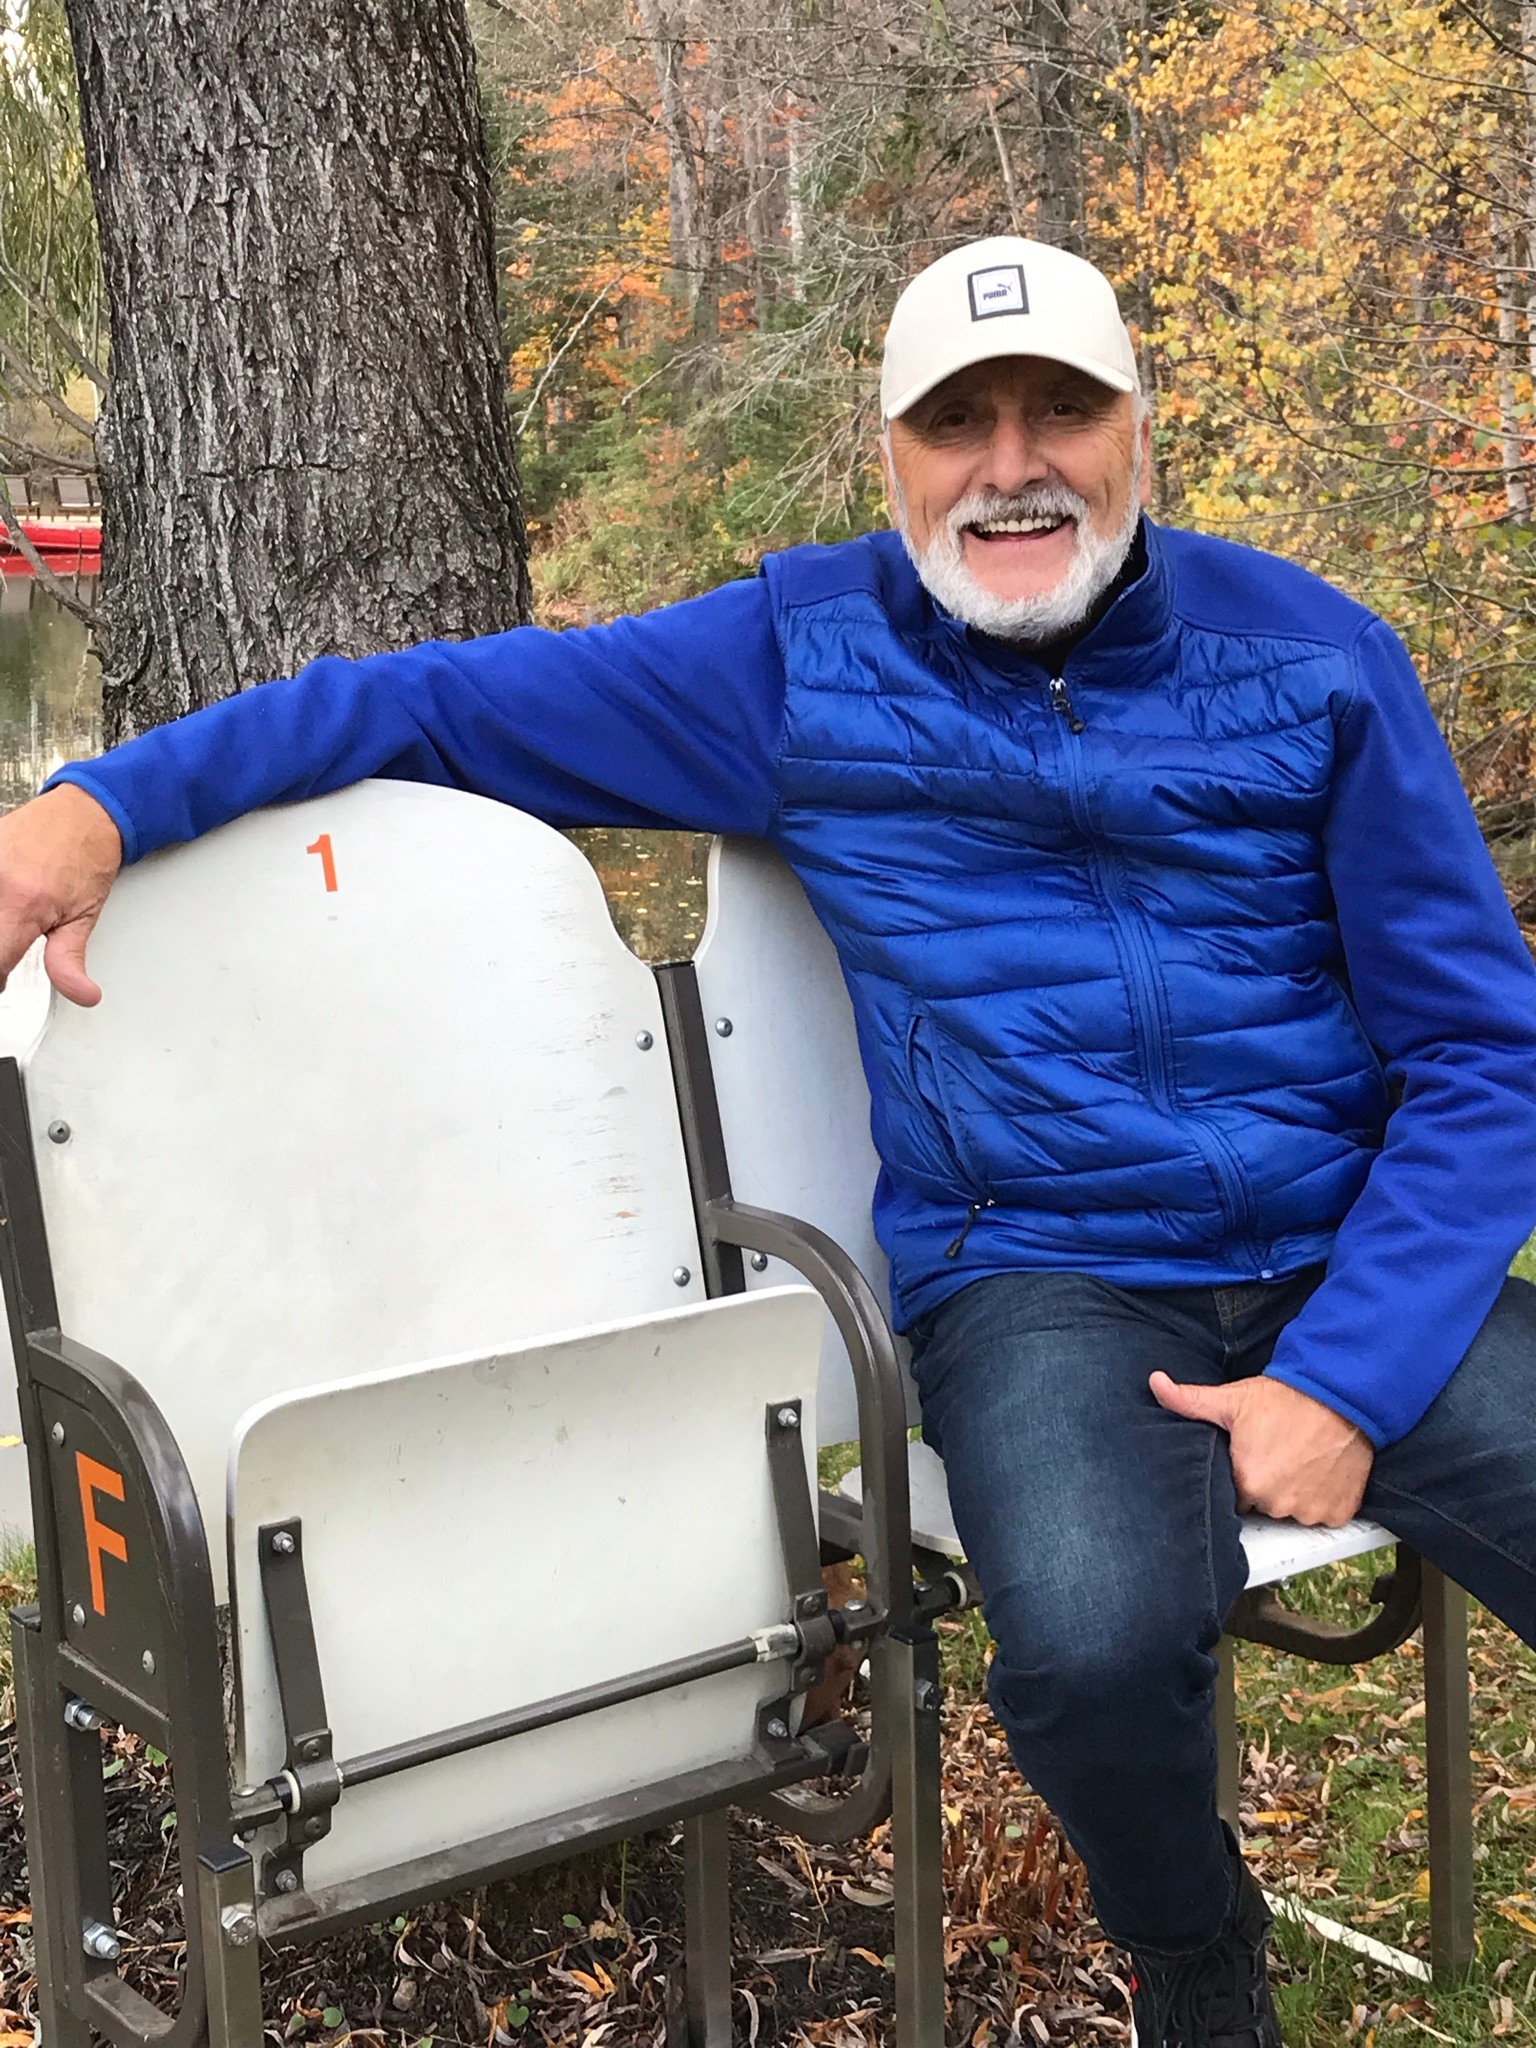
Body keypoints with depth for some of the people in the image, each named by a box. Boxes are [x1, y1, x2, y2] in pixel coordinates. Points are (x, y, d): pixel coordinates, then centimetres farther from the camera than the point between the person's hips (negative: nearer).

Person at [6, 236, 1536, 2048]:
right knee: (1095, 1639, -32)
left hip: (1354, 1261, 2)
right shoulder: (798, 657, 5)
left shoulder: (1314, 659, 4)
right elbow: (434, 697, 9)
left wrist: (1345, 1380, -9)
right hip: (1041, 1278, -1)